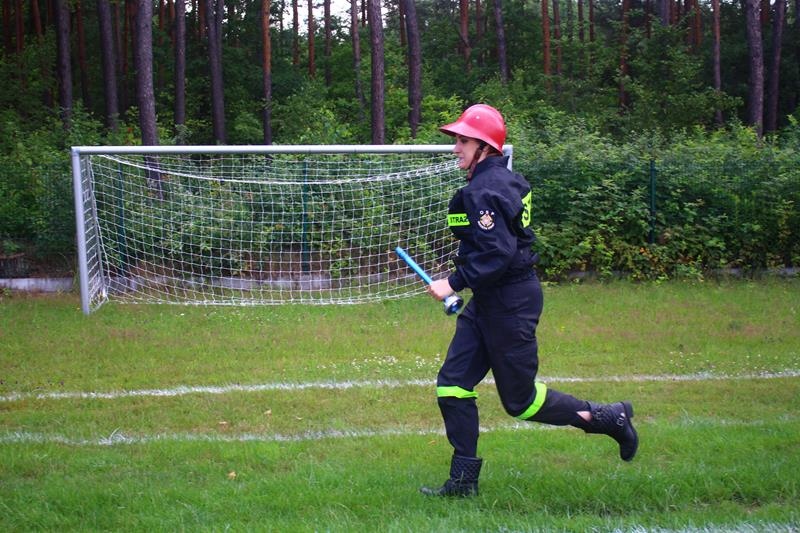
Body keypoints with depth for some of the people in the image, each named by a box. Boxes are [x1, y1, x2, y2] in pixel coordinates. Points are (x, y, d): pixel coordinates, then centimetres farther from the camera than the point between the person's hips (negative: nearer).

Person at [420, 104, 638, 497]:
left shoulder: (484, 191, -20)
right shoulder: (503, 179, 10)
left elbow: (498, 254, -28)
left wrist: (454, 283, -23)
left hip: (510, 304, -10)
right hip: (489, 302, 10)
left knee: (520, 401, 1)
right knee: (453, 383, 6)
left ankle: (607, 418, 16)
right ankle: (463, 480, 10)